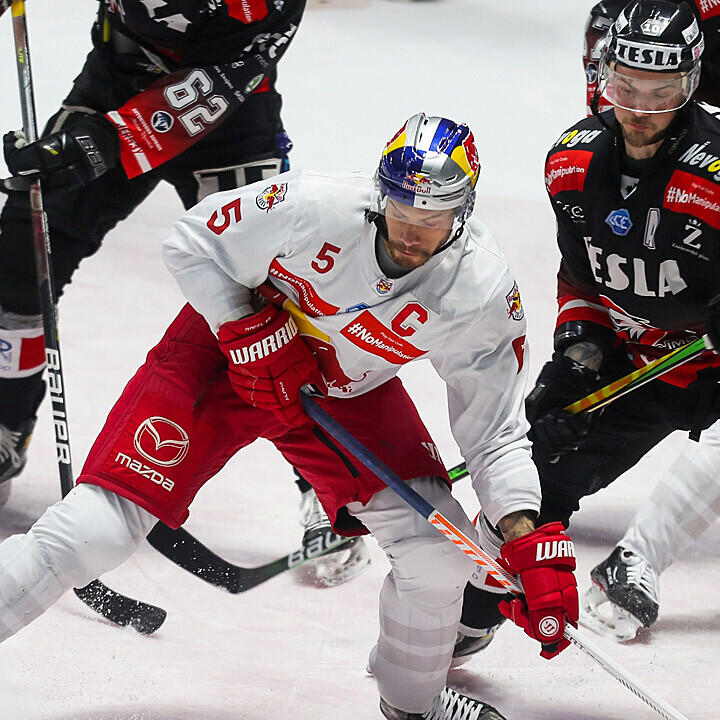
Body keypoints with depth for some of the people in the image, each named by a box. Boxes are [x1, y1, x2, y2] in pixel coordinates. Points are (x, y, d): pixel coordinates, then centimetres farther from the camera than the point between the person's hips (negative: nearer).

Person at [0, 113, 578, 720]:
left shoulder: (483, 294, -23)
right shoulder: (311, 208, -30)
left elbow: (495, 433, -15)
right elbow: (193, 244, -14)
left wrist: (532, 544, -25)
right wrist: (251, 333, -21)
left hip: (348, 395, 3)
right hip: (229, 347, -3)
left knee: (439, 551, -7)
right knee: (98, 529, -17)